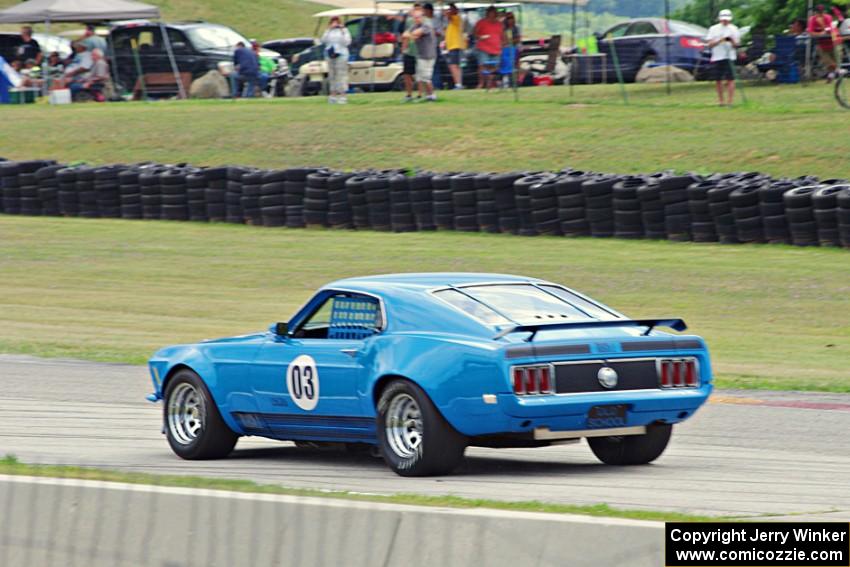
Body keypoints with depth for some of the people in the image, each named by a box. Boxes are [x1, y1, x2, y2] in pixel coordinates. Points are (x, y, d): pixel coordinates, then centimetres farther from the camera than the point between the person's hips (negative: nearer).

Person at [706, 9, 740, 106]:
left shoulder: (733, 29, 6)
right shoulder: (713, 29, 8)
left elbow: (737, 44, 2)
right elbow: (710, 44, 1)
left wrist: (732, 41, -20)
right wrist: (720, 40, -14)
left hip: (729, 57, -2)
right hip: (716, 58, 2)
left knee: (730, 79, -10)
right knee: (718, 80, 4)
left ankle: (729, 101, -11)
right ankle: (721, 101, 14)